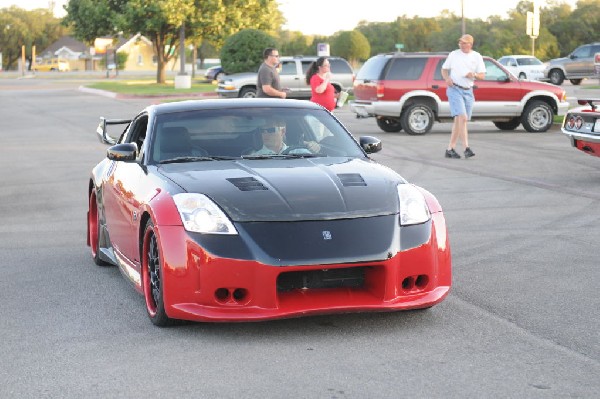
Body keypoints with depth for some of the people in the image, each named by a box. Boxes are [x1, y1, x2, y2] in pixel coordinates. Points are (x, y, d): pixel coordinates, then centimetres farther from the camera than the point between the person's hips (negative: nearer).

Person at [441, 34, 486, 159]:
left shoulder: (477, 57, 8)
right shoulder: (453, 54, 5)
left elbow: (482, 75, 6)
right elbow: (444, 69, 12)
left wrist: (474, 75, -16)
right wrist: (447, 78, -9)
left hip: (468, 91, 3)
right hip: (454, 89, -3)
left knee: (459, 120, 6)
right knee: (462, 118, -19)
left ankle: (450, 149, 13)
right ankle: (467, 148, -24)